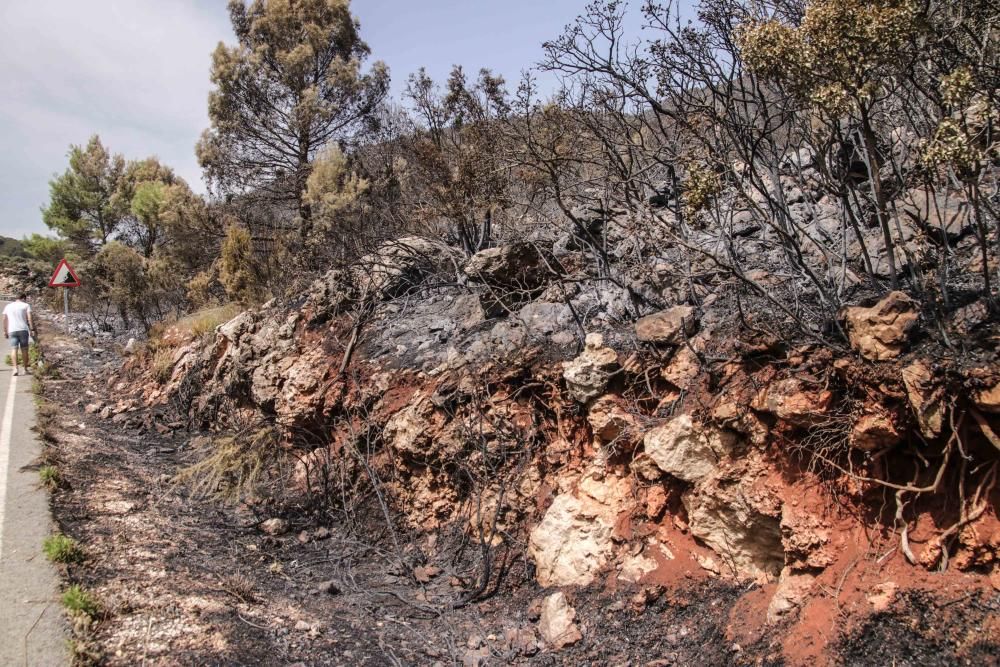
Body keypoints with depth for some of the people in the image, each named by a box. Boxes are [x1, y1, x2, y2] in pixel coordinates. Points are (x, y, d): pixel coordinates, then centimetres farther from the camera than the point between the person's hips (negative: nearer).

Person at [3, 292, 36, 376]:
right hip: (23, 329, -2)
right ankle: (26, 369, 11)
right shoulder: (26, 305, 5)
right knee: (24, 349, 6)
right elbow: (29, 318, -5)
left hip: (12, 330, 2)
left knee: (14, 349, -3)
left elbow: (4, 320, 12)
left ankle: (15, 368, -19)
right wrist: (32, 329, -5)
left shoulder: (8, 306, 15)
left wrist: (5, 331, 16)